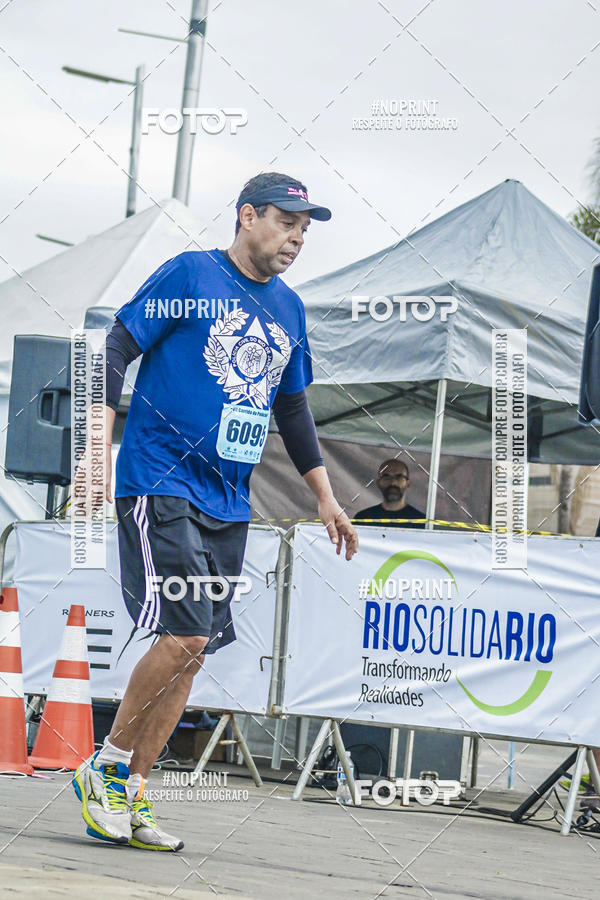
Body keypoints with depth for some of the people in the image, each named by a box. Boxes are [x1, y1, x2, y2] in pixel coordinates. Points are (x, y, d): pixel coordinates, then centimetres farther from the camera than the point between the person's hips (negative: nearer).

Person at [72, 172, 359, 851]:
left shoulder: (288, 309, 15)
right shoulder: (190, 275, -3)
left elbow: (293, 409, 25)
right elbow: (116, 351, -5)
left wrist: (324, 496, 22)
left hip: (228, 505, 7)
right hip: (159, 483, -7)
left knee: (192, 650, 1)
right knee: (185, 634, -17)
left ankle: (129, 795, 7)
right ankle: (104, 767, -1)